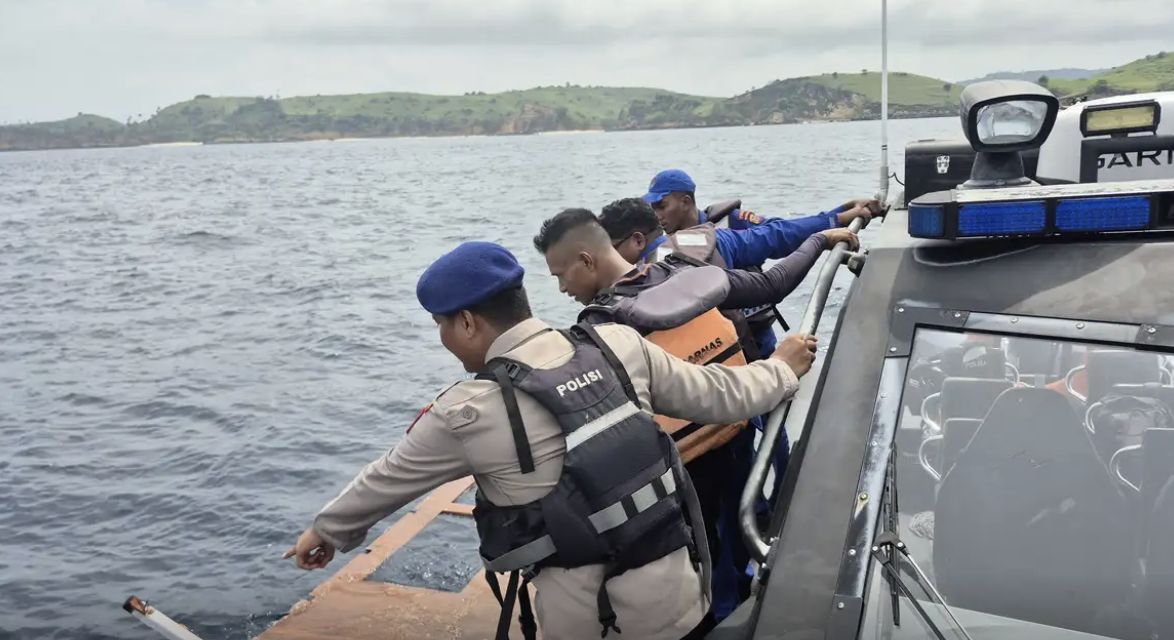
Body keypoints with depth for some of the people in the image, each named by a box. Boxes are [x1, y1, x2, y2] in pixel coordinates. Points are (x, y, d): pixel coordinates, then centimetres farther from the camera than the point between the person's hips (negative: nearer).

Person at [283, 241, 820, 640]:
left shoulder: (467, 412, -12)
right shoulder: (618, 344, -3)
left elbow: (387, 480, 4)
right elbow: (718, 396, 6)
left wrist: (326, 532, 24)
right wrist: (782, 368, 26)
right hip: (676, 587, 5)